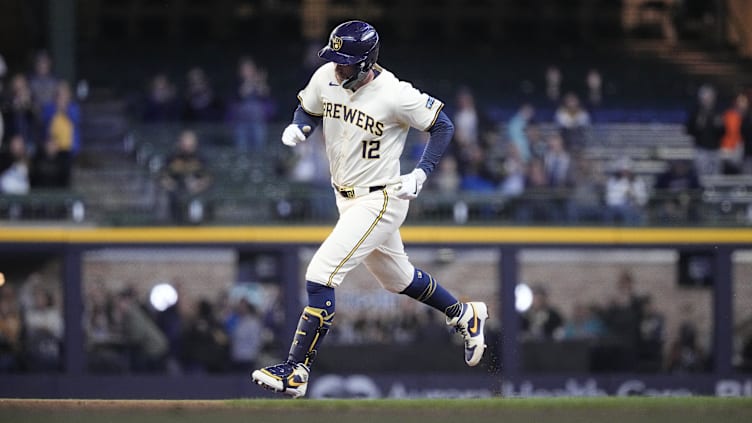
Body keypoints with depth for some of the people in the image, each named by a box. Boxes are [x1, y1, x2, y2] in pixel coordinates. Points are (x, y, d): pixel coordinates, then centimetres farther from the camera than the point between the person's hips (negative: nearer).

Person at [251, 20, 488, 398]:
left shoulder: (395, 95, -23)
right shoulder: (326, 78, -7)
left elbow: (443, 125, -11)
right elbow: (308, 109, 13)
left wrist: (421, 173, -20)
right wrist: (297, 127, -10)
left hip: (379, 202, -8)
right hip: (347, 197, 8)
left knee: (320, 276, -17)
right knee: (396, 277, 25)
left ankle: (295, 372, -13)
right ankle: (465, 316, 48)